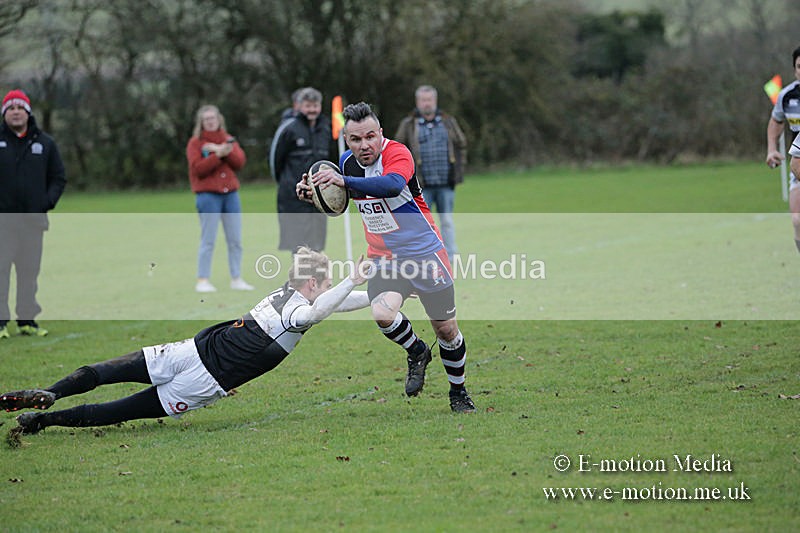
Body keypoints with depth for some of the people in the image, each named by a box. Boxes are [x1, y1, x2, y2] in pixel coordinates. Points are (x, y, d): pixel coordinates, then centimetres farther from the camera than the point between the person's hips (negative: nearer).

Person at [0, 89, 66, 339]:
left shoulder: (45, 143, 9)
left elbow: (59, 177, 14)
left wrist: (48, 202, 0)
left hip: (33, 220, 3)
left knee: (30, 271, 6)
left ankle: (27, 319, 13)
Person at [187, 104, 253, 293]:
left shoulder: (228, 139, 13)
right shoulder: (195, 143, 2)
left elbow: (240, 161, -1)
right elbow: (198, 168, -12)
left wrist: (220, 149, -13)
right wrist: (219, 155, -20)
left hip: (231, 194, 4)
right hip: (208, 195, -4)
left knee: (235, 240, 5)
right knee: (208, 240, -7)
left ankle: (236, 279, 12)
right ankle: (203, 281, -4)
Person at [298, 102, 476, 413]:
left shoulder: (397, 154, -20)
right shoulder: (347, 162, 0)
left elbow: (392, 186, -43)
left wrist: (345, 181, -53)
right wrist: (315, 194, -2)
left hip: (424, 253, -4)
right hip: (384, 259, 4)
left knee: (446, 329, 6)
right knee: (382, 314, -25)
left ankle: (458, 393, 31)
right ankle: (416, 352, 7)